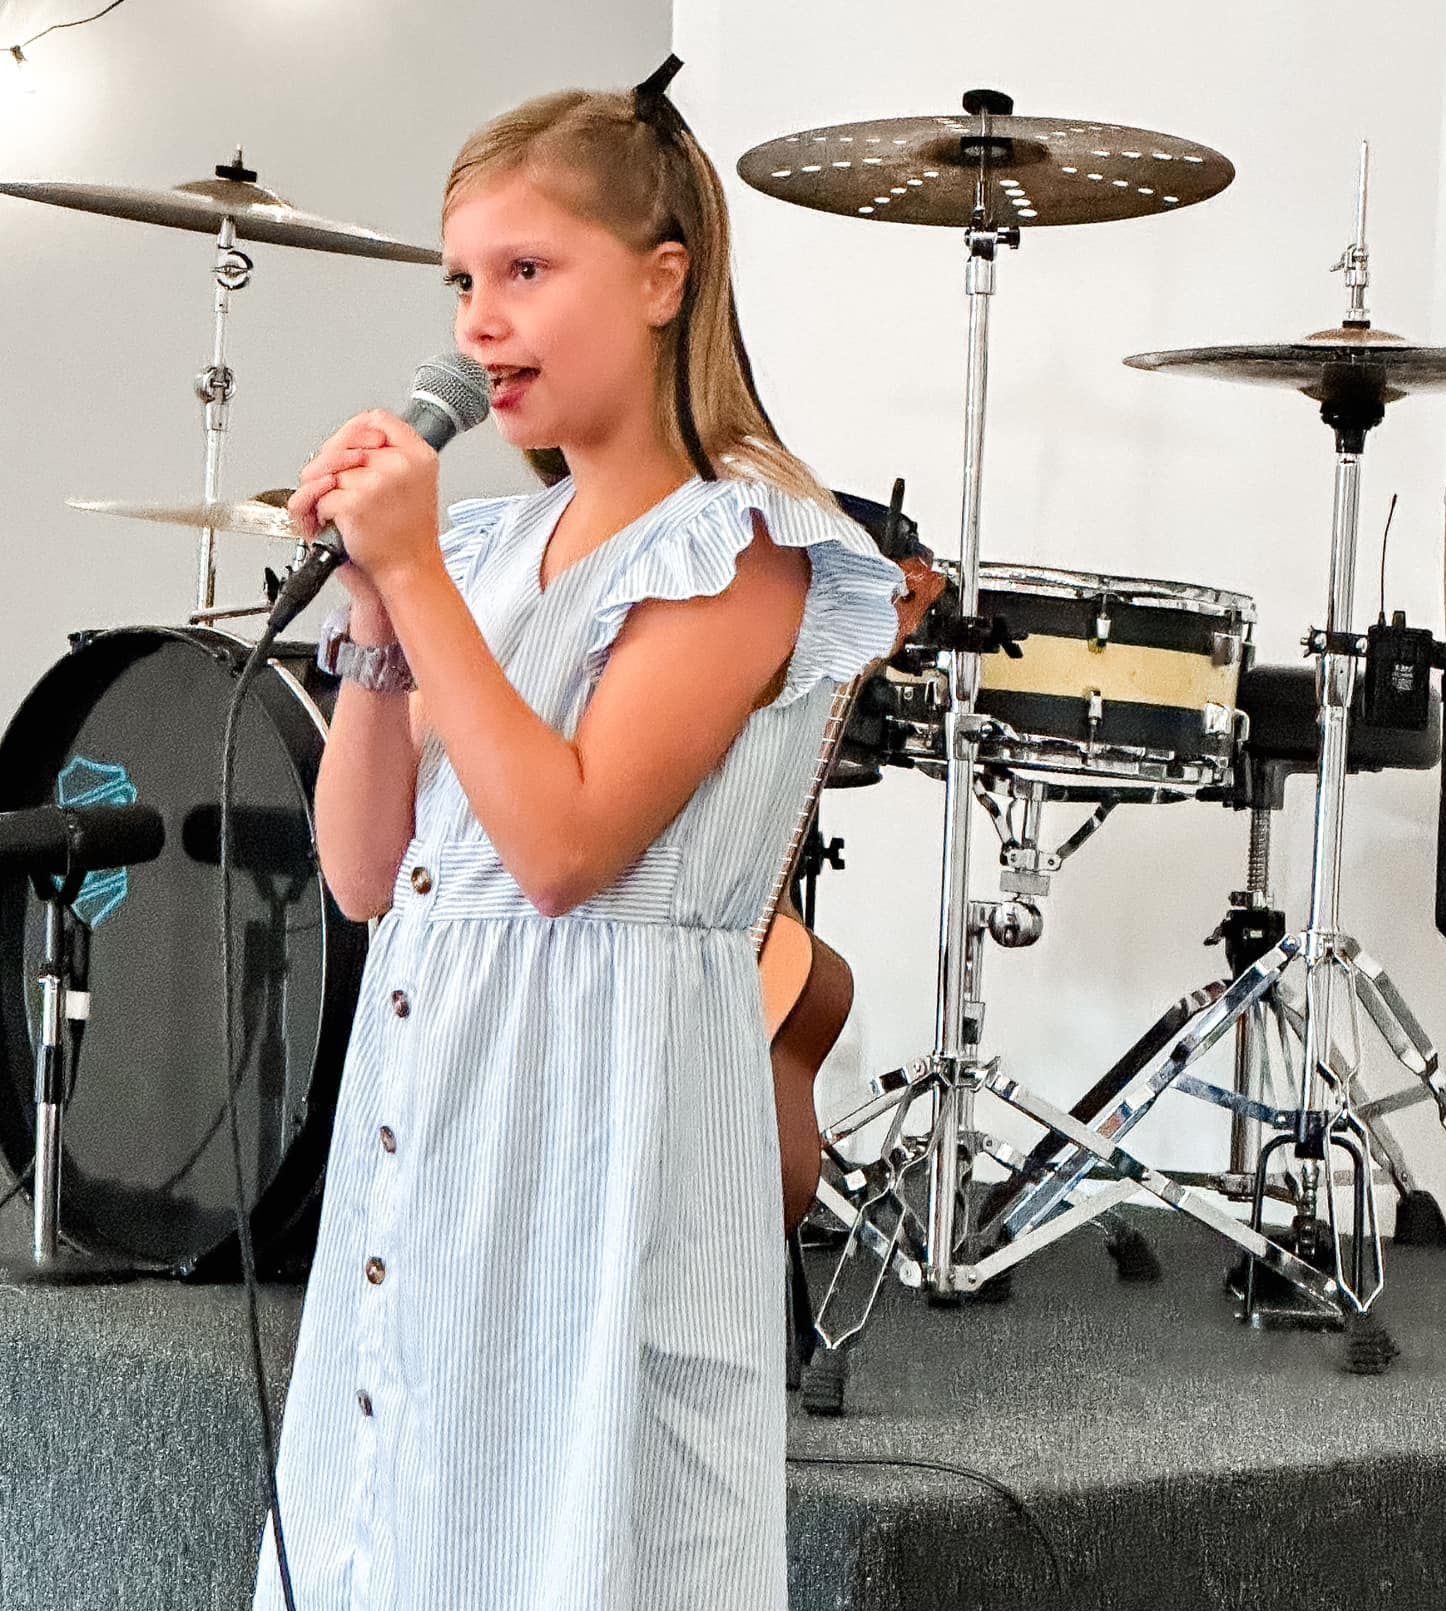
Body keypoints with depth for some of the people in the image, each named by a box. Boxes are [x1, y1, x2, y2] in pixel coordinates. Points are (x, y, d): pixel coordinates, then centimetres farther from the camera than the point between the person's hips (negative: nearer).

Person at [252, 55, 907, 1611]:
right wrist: (376, 610, -3)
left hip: (596, 1102, -7)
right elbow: (366, 874, 8)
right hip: (425, 1086, 8)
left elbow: (568, 843, -20)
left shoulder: (736, 544, -9)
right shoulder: (496, 541, 12)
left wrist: (418, 575, -17)